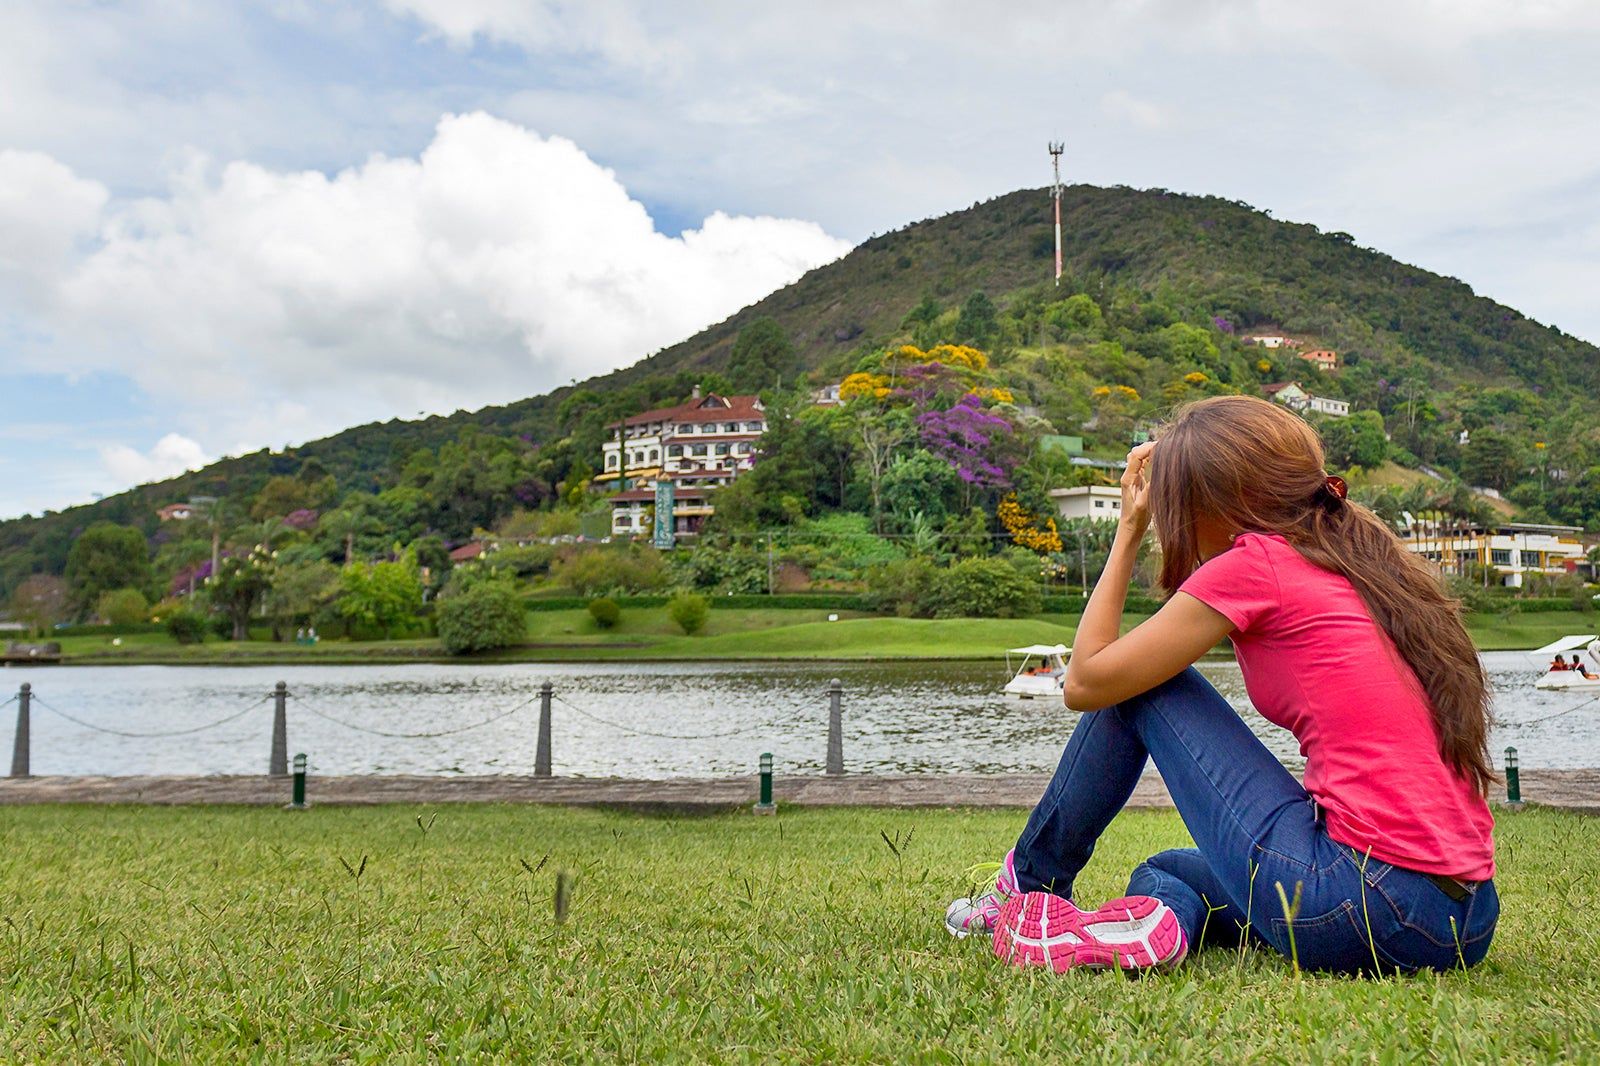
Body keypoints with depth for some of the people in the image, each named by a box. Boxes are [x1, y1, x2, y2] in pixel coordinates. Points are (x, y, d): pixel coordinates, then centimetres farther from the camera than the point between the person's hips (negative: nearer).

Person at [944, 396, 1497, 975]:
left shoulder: (1255, 564, -7)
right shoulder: (1369, 554, 14)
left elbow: (1085, 681, 2)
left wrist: (1130, 528, 10)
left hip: (1365, 907, -8)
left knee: (1135, 683, 11)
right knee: (1160, 874, 30)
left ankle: (1032, 883, 19)